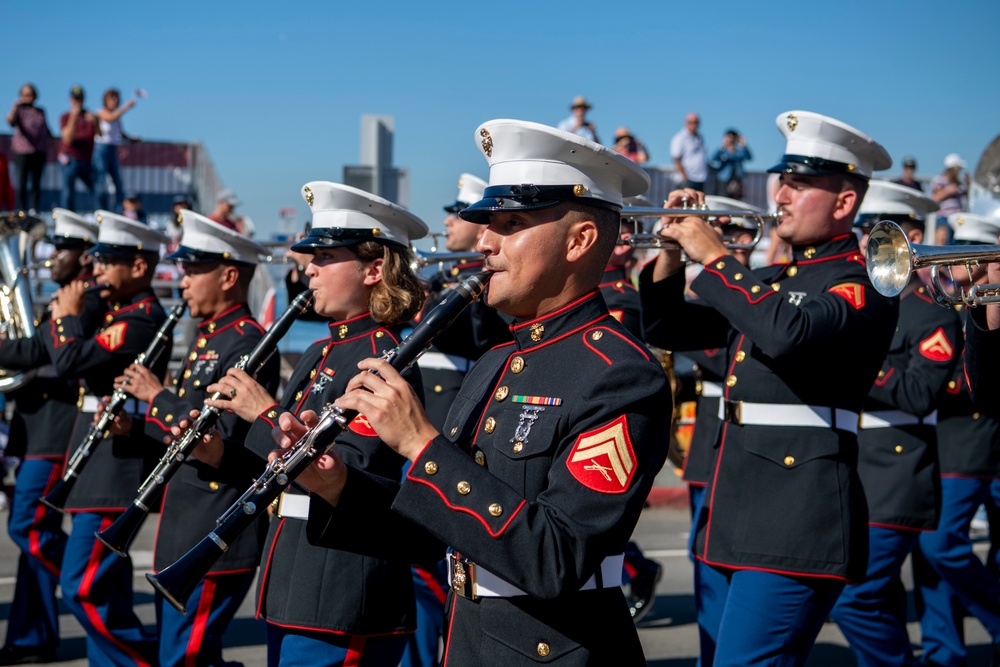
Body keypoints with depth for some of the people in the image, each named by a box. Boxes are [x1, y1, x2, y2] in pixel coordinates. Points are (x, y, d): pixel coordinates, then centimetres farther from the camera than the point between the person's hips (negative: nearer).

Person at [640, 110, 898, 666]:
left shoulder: (865, 283, -7)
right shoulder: (768, 280, 20)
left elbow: (787, 332, -27)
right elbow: (667, 329, 21)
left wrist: (714, 256, -16)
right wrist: (672, 250, 6)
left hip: (798, 519, -9)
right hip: (741, 515, 9)